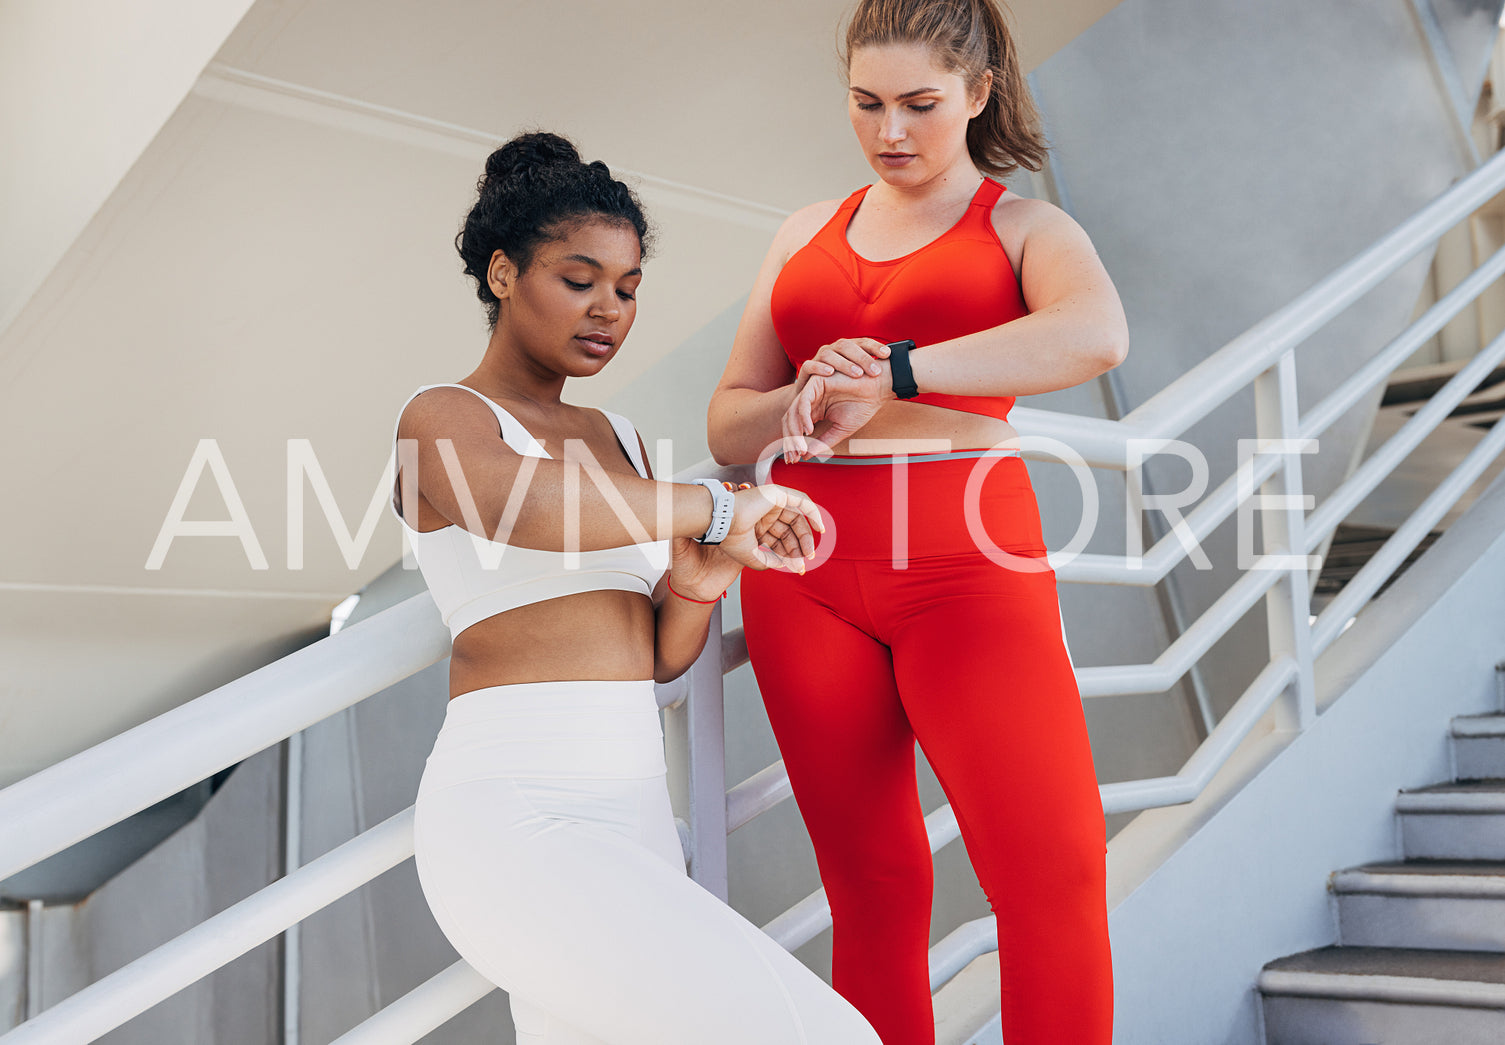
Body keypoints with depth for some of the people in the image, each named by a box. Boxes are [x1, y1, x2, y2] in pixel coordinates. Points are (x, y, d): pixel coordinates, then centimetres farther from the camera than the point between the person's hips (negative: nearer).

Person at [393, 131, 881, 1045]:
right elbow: (530, 509, -26)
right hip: (517, 820, -8)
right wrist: (715, 507, -15)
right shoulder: (442, 421, 0)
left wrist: (703, 573, -6)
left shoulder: (622, 442, 21)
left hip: (632, 815, 8)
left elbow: (663, 655, 15)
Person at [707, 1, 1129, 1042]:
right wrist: (802, 401, -7)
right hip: (806, 573, 3)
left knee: (1054, 870, -12)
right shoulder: (808, 232, 19)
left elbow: (1097, 336, -17)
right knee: (869, 883, 5)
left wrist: (888, 373, -21)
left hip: (966, 565, -3)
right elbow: (729, 427, 15)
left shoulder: (1026, 228, 8)